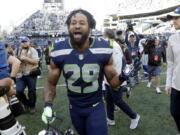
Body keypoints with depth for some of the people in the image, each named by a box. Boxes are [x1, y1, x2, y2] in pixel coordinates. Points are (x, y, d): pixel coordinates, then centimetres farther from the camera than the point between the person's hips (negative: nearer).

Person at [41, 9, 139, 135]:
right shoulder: (59, 51, -15)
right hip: (74, 108, 2)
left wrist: (122, 76, -27)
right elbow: (51, 83, -3)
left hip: (96, 107, -2)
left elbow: (112, 80, -6)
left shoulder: (103, 49, -18)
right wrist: (48, 105, -16)